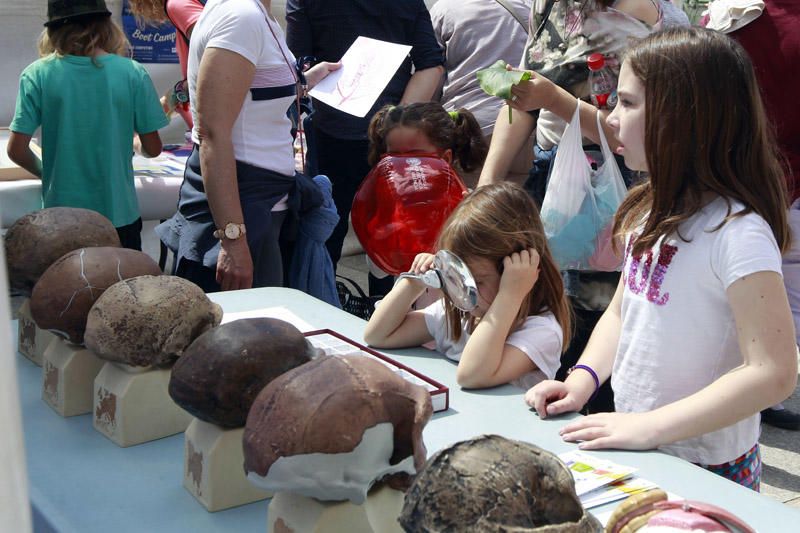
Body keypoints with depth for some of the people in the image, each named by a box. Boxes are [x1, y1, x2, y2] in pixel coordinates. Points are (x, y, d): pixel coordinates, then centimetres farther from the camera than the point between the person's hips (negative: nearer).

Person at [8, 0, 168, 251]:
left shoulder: (37, 75, -8)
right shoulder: (133, 73, -9)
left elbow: (17, 149, -8)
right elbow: (153, 148, -3)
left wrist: (45, 171, 13)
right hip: (119, 216, 0)